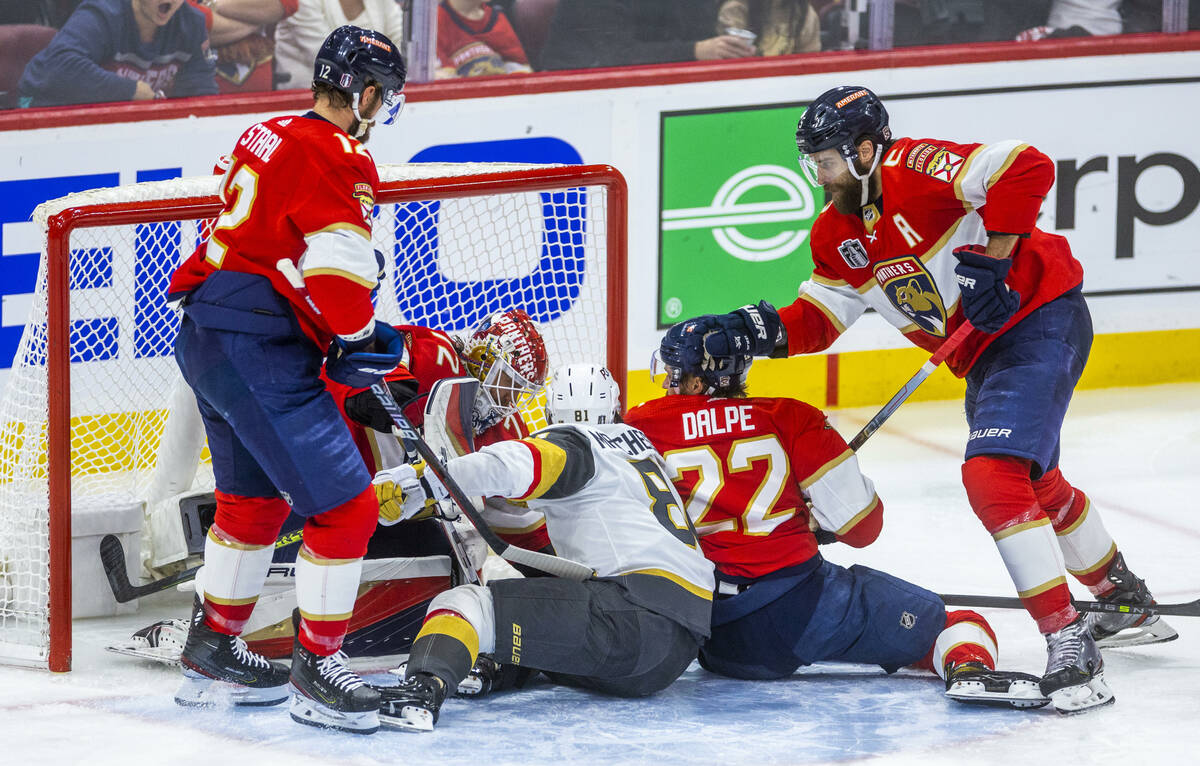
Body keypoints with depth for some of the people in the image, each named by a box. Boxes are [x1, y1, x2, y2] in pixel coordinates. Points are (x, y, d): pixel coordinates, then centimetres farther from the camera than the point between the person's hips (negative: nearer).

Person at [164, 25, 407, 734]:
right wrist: (363, 341, -2)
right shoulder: (339, 158, -13)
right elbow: (339, 274, -21)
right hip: (260, 355, -10)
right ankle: (317, 668, -1)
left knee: (255, 500, 25)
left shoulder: (269, 138, 15)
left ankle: (212, 651, 34)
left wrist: (347, 329, 20)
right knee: (345, 507, -6)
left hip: (205, 341, 10)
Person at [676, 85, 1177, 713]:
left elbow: (1027, 168, -29)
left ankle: (1067, 642, -25)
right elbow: (817, 321, 8)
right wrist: (756, 331, -9)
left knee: (993, 476, -24)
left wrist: (991, 261, -29)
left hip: (1041, 316, -10)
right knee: (1035, 485, 25)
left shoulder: (915, 168, -19)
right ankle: (1128, 604, 47)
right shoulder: (835, 235, 8)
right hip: (982, 354, 10)